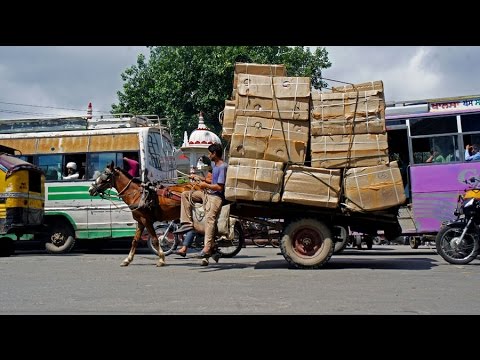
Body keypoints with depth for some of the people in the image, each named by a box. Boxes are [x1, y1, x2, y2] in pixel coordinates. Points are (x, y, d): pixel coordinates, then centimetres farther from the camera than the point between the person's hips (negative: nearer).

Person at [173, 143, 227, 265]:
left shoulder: (223, 167, -15)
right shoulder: (213, 164, 15)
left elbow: (219, 187, -21)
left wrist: (205, 185, -10)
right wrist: (197, 177, 20)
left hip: (216, 196, -11)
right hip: (207, 193, 11)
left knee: (210, 218, -28)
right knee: (185, 194, 8)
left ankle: (207, 248, -39)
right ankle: (187, 223, 0)